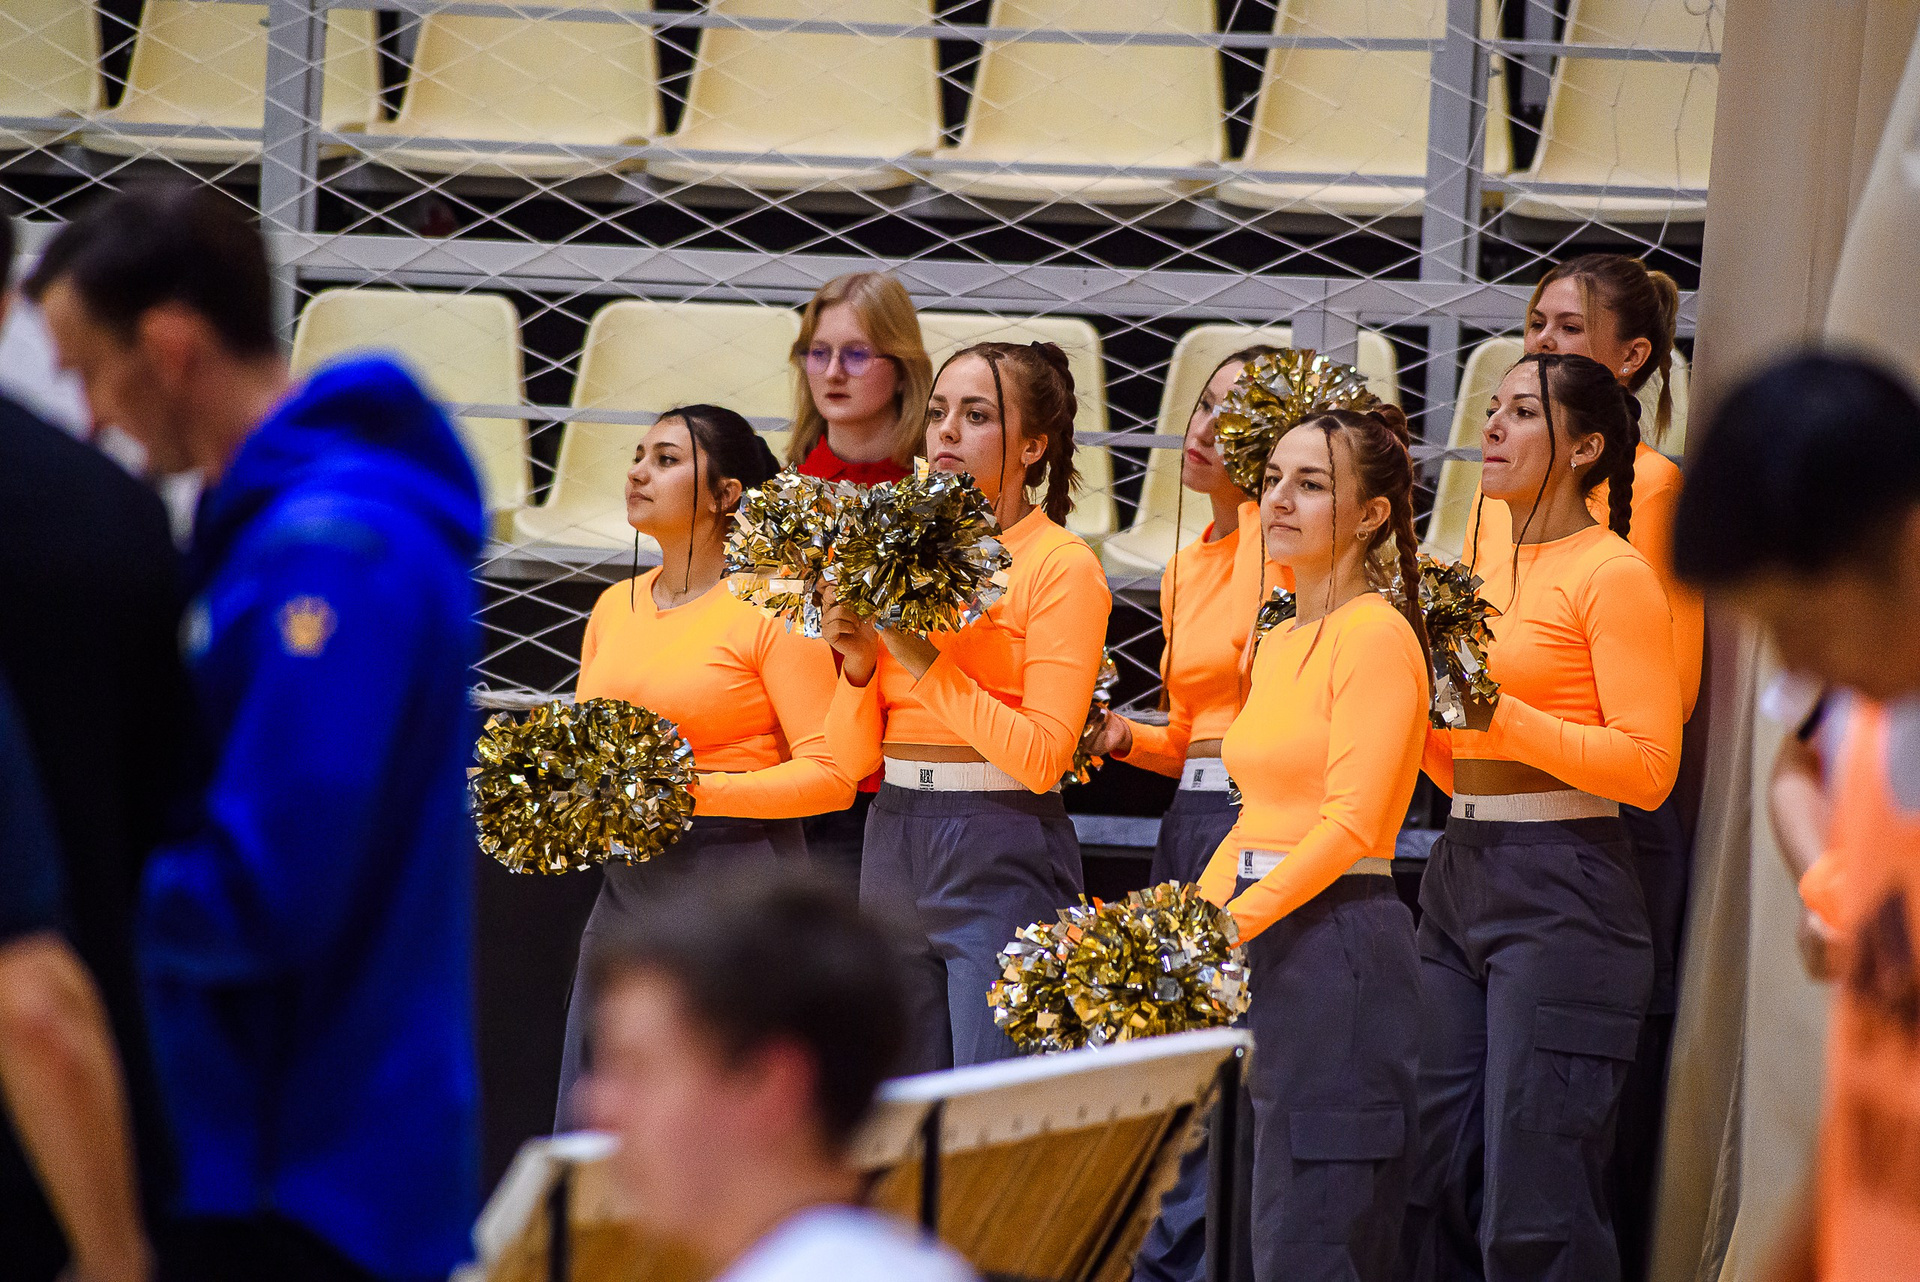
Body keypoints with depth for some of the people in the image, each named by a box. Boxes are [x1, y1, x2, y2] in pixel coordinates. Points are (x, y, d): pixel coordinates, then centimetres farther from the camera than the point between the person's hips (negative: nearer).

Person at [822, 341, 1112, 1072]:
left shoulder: (1062, 567, -5)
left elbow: (1042, 753, -15)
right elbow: (850, 759, 11)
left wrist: (923, 660, -16)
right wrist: (859, 667, -8)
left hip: (1003, 853, -6)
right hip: (895, 841, 6)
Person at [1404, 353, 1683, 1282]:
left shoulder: (1610, 573, -7)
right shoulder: (1487, 573, 16)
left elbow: (1650, 766, -14)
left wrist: (1503, 719, -19)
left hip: (1562, 893, -8)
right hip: (1460, 880, 8)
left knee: (1532, 1203, -9)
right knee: (1434, 1181, 5)